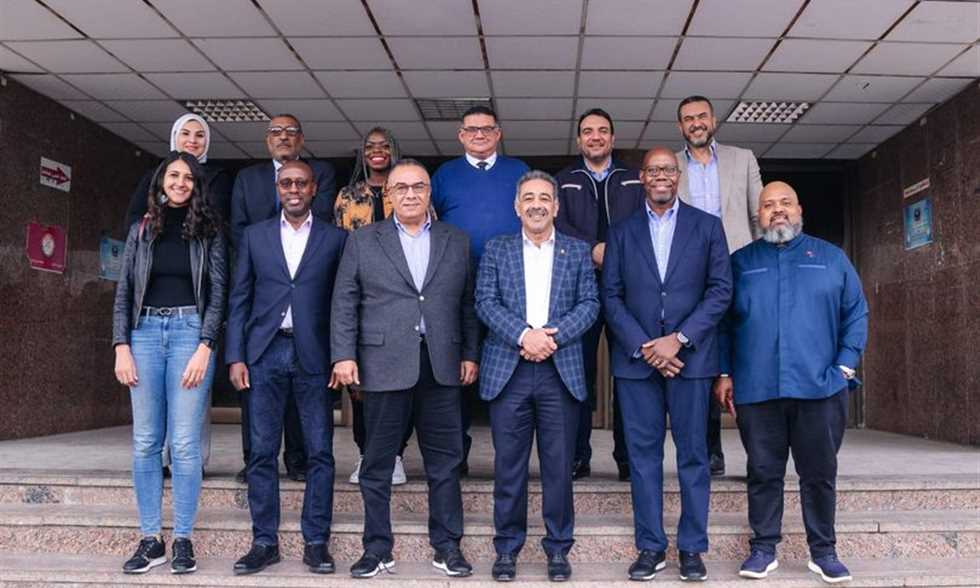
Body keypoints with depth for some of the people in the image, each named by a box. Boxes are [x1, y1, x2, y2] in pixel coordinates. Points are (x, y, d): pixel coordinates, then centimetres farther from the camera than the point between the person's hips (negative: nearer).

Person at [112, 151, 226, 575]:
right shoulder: (141, 230, 12)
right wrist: (122, 346, -1)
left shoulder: (208, 231, 6)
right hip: (145, 332, 3)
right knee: (145, 441, 3)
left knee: (185, 443, -4)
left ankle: (182, 540, 6)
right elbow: (124, 291, 10)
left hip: (190, 331, -3)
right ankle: (150, 539, 12)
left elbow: (217, 292, 0)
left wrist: (204, 348, -11)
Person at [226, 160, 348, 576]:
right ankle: (265, 541, 15)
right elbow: (239, 299, 9)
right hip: (265, 353, 1)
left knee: (320, 452, 2)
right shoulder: (254, 236, 11)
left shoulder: (335, 238, 6)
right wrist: (235, 357, 2)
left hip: (314, 354, -1)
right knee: (262, 452, 4)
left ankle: (316, 542, 12)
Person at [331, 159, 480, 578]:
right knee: (377, 463, 6)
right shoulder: (363, 240, 7)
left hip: (441, 366, 2)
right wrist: (343, 355, -5)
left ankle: (447, 547, 19)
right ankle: (377, 548, 19)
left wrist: (470, 354, 5)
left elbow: (468, 304, 11)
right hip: (383, 364, -1)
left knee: (445, 461, 7)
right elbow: (344, 303, 3)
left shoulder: (456, 241, 12)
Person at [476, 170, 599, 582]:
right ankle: (506, 548, 18)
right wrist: (524, 335, -15)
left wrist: (553, 335, -13)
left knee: (559, 466, 5)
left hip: (561, 370, 1)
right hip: (508, 370, 0)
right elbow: (485, 302, -1)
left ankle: (558, 548, 19)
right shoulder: (496, 249, 10)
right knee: (508, 465, 5)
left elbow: (589, 303, 3)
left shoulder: (578, 251, 11)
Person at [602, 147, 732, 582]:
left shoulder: (707, 226, 7)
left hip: (690, 356, -1)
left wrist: (678, 339, -10)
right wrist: (643, 347, -8)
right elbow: (611, 297, 4)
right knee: (643, 455, 5)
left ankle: (691, 548, 15)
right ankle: (650, 547, 15)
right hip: (636, 357, 1)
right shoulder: (621, 233, 10)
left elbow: (721, 289, 0)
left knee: (693, 454, 4)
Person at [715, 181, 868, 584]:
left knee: (820, 473, 8)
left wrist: (845, 366, -2)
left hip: (820, 387, 0)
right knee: (763, 473, 7)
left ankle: (823, 551, 21)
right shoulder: (740, 262, 10)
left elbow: (856, 313, 7)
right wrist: (724, 374, 1)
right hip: (756, 389, 0)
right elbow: (723, 321, 7)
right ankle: (763, 549, 18)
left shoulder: (831, 258, 10)